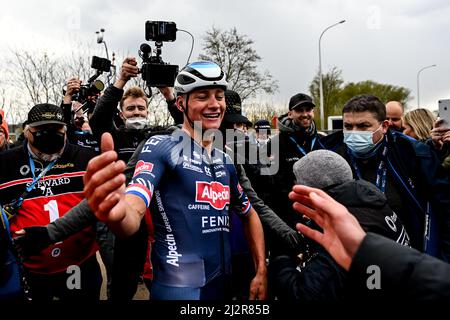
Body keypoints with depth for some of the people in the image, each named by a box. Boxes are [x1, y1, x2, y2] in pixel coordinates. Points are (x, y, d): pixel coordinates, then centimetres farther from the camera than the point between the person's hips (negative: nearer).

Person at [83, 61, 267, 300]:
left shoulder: (226, 161, 9)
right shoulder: (161, 146, -12)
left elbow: (250, 214, 17)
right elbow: (134, 211, -25)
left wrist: (261, 272, 8)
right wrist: (117, 213, -49)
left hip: (222, 284, 7)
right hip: (179, 288, -7)